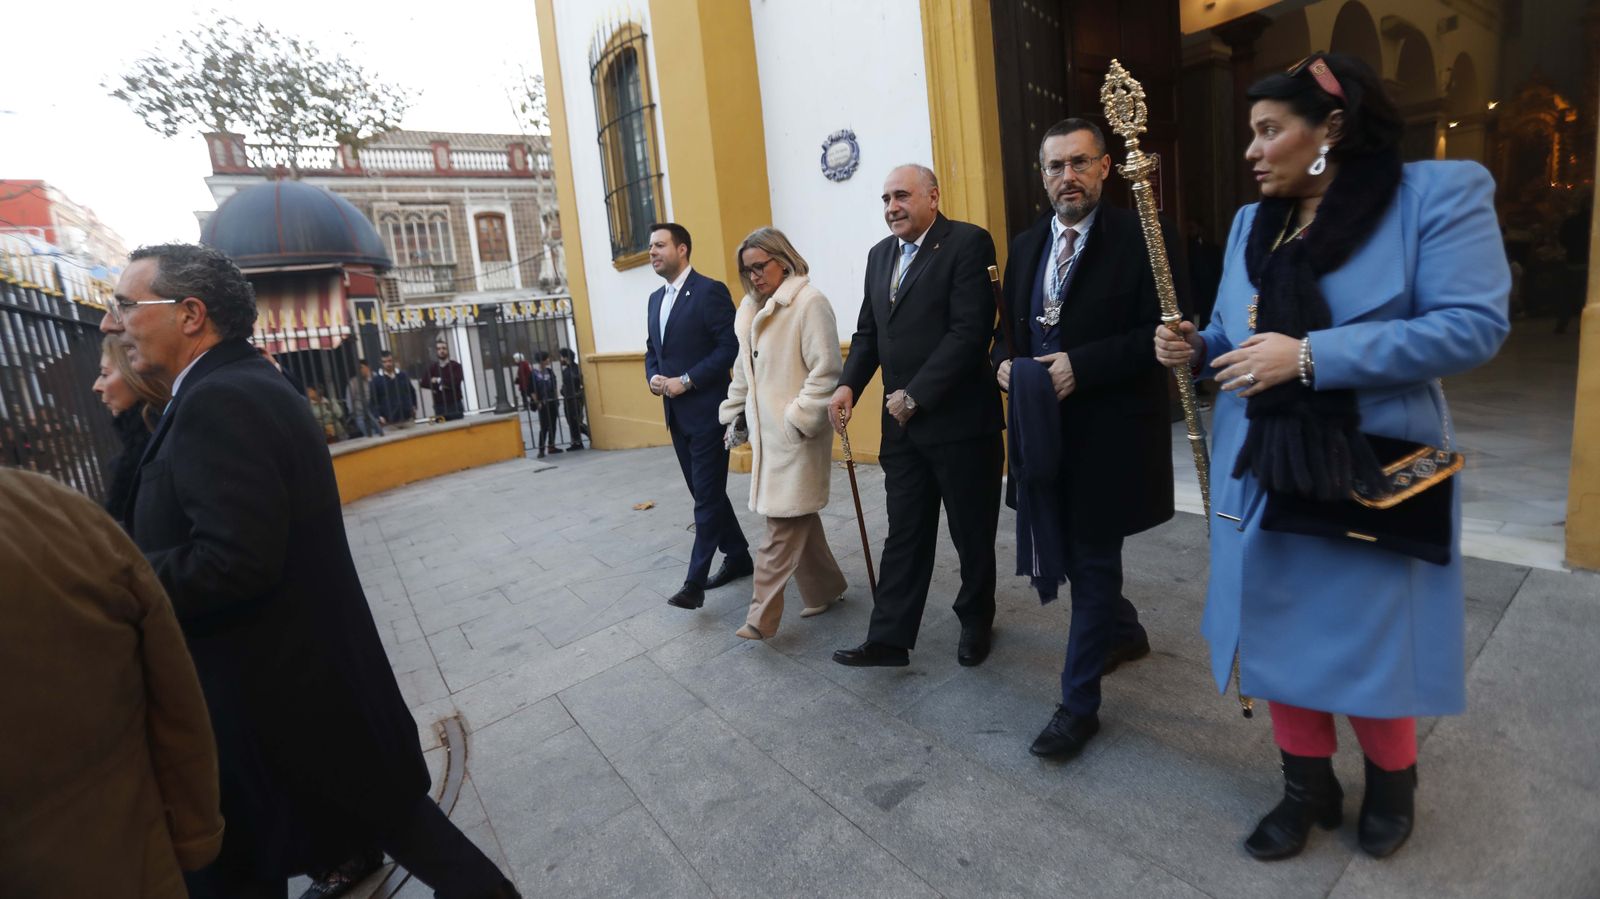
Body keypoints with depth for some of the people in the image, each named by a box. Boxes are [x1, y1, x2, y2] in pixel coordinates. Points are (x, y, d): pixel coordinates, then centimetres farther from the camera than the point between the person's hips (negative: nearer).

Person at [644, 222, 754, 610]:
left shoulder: (710, 290, -10)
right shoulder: (656, 299, 15)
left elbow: (730, 346, -16)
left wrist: (686, 381, -19)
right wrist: (653, 377, 0)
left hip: (707, 410, -9)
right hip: (677, 414, 9)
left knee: (707, 496, -3)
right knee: (705, 491, 14)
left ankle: (695, 580, 1)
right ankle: (738, 557, 28)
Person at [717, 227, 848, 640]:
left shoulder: (809, 302, -10)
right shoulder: (751, 309, 14)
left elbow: (825, 371, -15)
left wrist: (800, 420, -17)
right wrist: (736, 414, 16)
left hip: (797, 432, -8)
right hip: (767, 429, 8)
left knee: (784, 521, -5)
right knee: (796, 517, 14)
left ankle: (762, 614, 2)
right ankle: (825, 588, 29)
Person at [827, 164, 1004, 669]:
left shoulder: (968, 243, -9)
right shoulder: (880, 254, 13)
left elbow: (970, 330, -18)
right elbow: (868, 331, 15)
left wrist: (915, 395, -19)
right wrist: (848, 385, -2)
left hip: (960, 418, -5)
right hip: (902, 421, 6)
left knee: (972, 532, 11)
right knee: (905, 535, 9)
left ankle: (976, 621, 33)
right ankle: (890, 638, 17)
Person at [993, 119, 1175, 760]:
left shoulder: (1140, 236, -8)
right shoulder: (1027, 245, 12)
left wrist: (1082, 365, -23)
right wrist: (1005, 360, -2)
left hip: (1107, 432, -6)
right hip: (1045, 430, 7)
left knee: (1092, 562, 2)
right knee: (1064, 551, 18)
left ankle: (1079, 705, 16)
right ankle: (1125, 632, 47)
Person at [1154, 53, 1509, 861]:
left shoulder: (1438, 194, -7)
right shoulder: (1252, 223, 10)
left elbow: (1474, 326, -16)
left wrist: (1311, 356, -24)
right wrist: (1196, 349, -8)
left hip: (1369, 475, -5)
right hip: (1262, 472, 5)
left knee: (1368, 640, 9)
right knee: (1278, 631, 12)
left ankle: (1391, 778, 40)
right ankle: (1308, 786, 33)